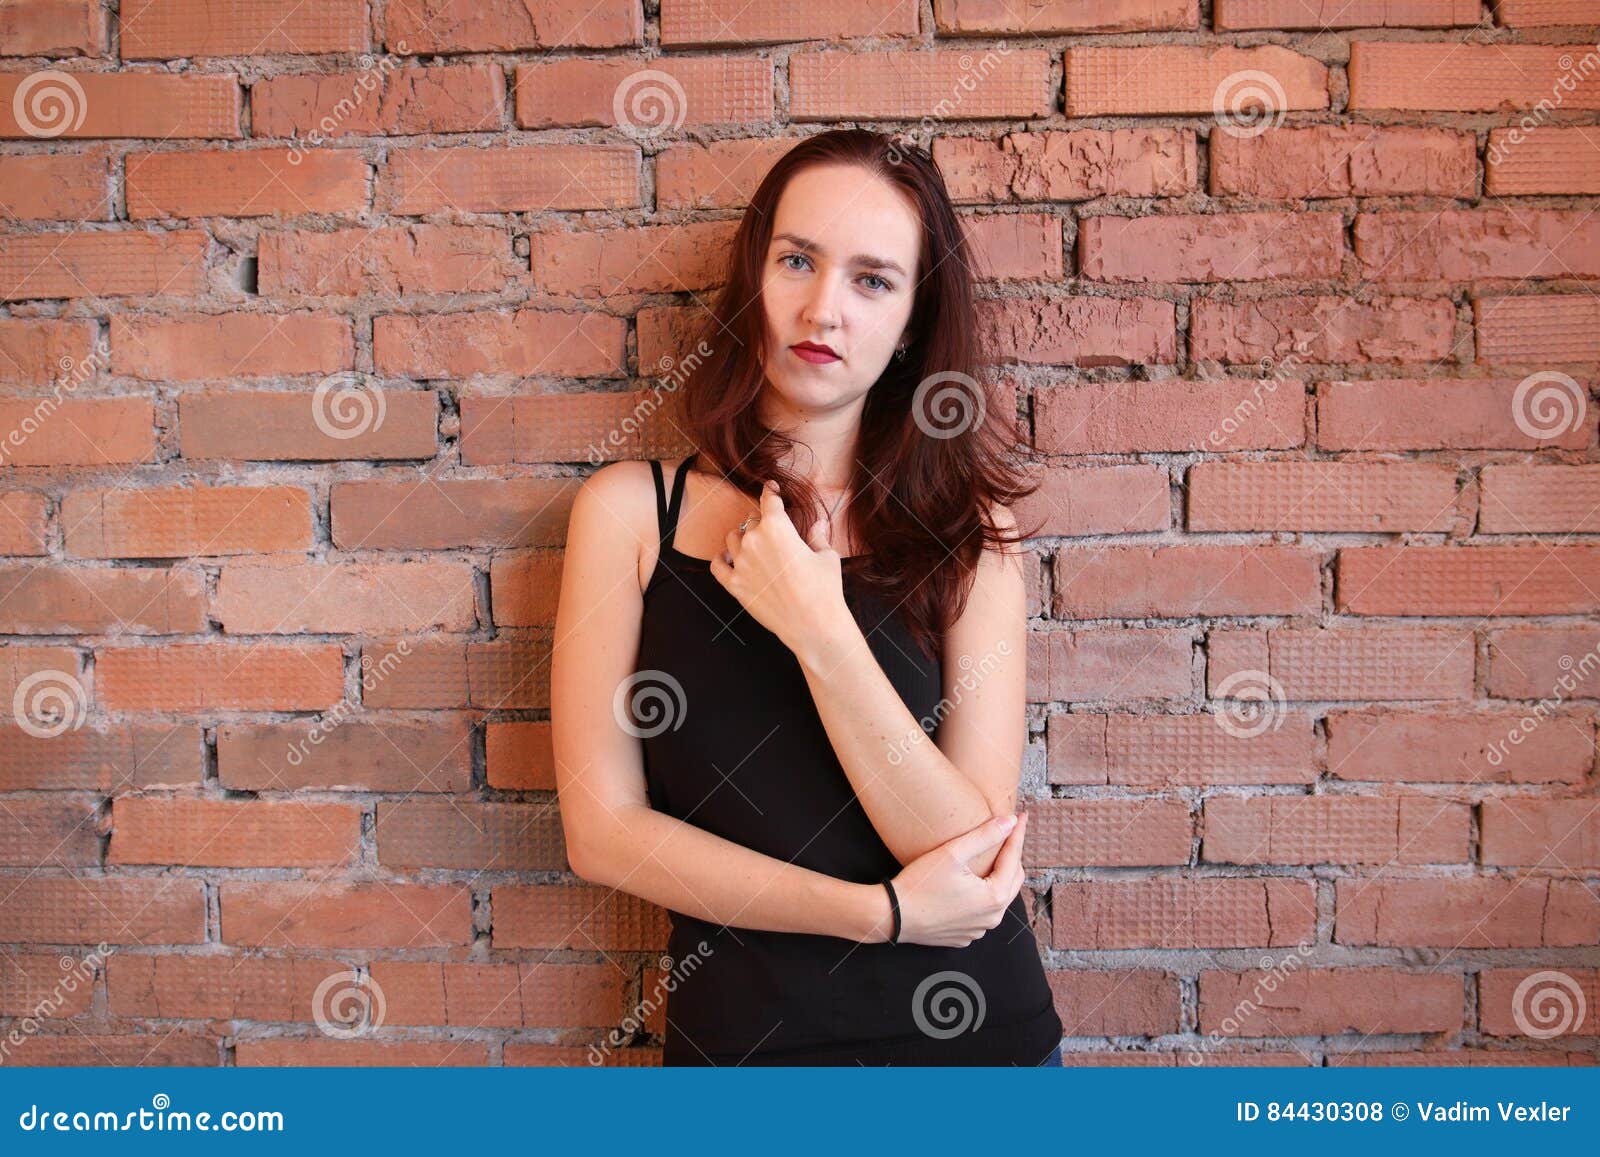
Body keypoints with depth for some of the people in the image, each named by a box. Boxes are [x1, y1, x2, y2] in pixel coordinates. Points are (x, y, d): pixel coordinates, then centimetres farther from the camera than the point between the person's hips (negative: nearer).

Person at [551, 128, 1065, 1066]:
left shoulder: (968, 524, -6)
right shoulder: (630, 509, -7)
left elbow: (971, 850, -14)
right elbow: (603, 830, -10)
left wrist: (817, 629, -23)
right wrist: (879, 910, -15)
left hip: (975, 1025, 1)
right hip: (736, 1028, 0)